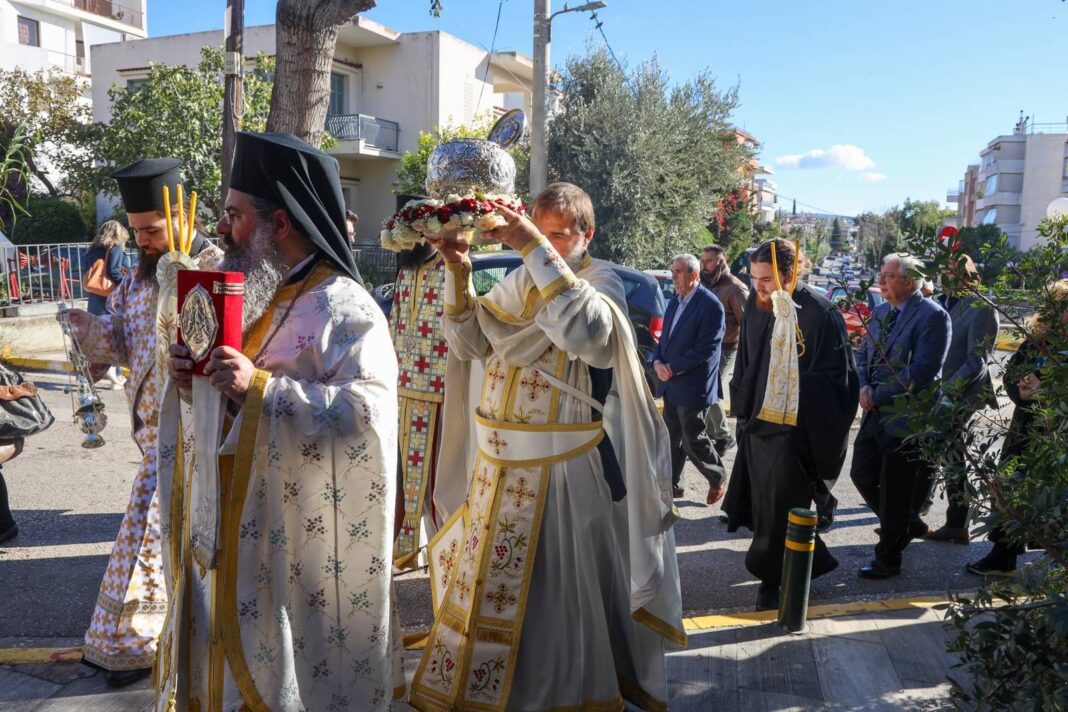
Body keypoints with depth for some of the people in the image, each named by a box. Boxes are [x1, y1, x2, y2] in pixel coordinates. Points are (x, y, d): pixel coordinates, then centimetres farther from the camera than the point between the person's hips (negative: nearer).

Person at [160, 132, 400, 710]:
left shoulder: (343, 308, -15)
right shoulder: (243, 295, 11)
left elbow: (369, 411, -26)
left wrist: (260, 387, -28)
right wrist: (190, 381, -2)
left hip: (296, 540, -7)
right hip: (225, 530, 8)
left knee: (278, 663, 7)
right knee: (225, 657, 18)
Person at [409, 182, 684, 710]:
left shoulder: (601, 280, -9)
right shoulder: (517, 282, 8)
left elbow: (585, 331, -32)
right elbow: (465, 344, 4)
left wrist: (539, 251, -32)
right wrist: (458, 274, -9)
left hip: (561, 465, -6)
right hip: (501, 459, 6)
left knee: (556, 587, 8)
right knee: (492, 581, 18)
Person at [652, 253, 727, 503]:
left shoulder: (710, 305, -15)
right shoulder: (675, 301, 10)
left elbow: (706, 349, -19)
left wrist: (672, 368, -16)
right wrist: (658, 362, -4)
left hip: (693, 386, -7)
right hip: (671, 384, 7)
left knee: (692, 441, 2)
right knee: (672, 439, 14)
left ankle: (718, 478, 25)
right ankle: (672, 485, 25)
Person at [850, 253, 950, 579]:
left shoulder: (932, 316, -14)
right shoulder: (881, 312, 11)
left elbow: (923, 371, -21)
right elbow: (863, 354, 15)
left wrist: (878, 396, -17)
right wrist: (864, 386, -5)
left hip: (905, 418, -8)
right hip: (876, 414, 8)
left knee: (893, 491, 3)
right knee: (862, 476, 14)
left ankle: (887, 559, 19)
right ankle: (907, 524, 38)